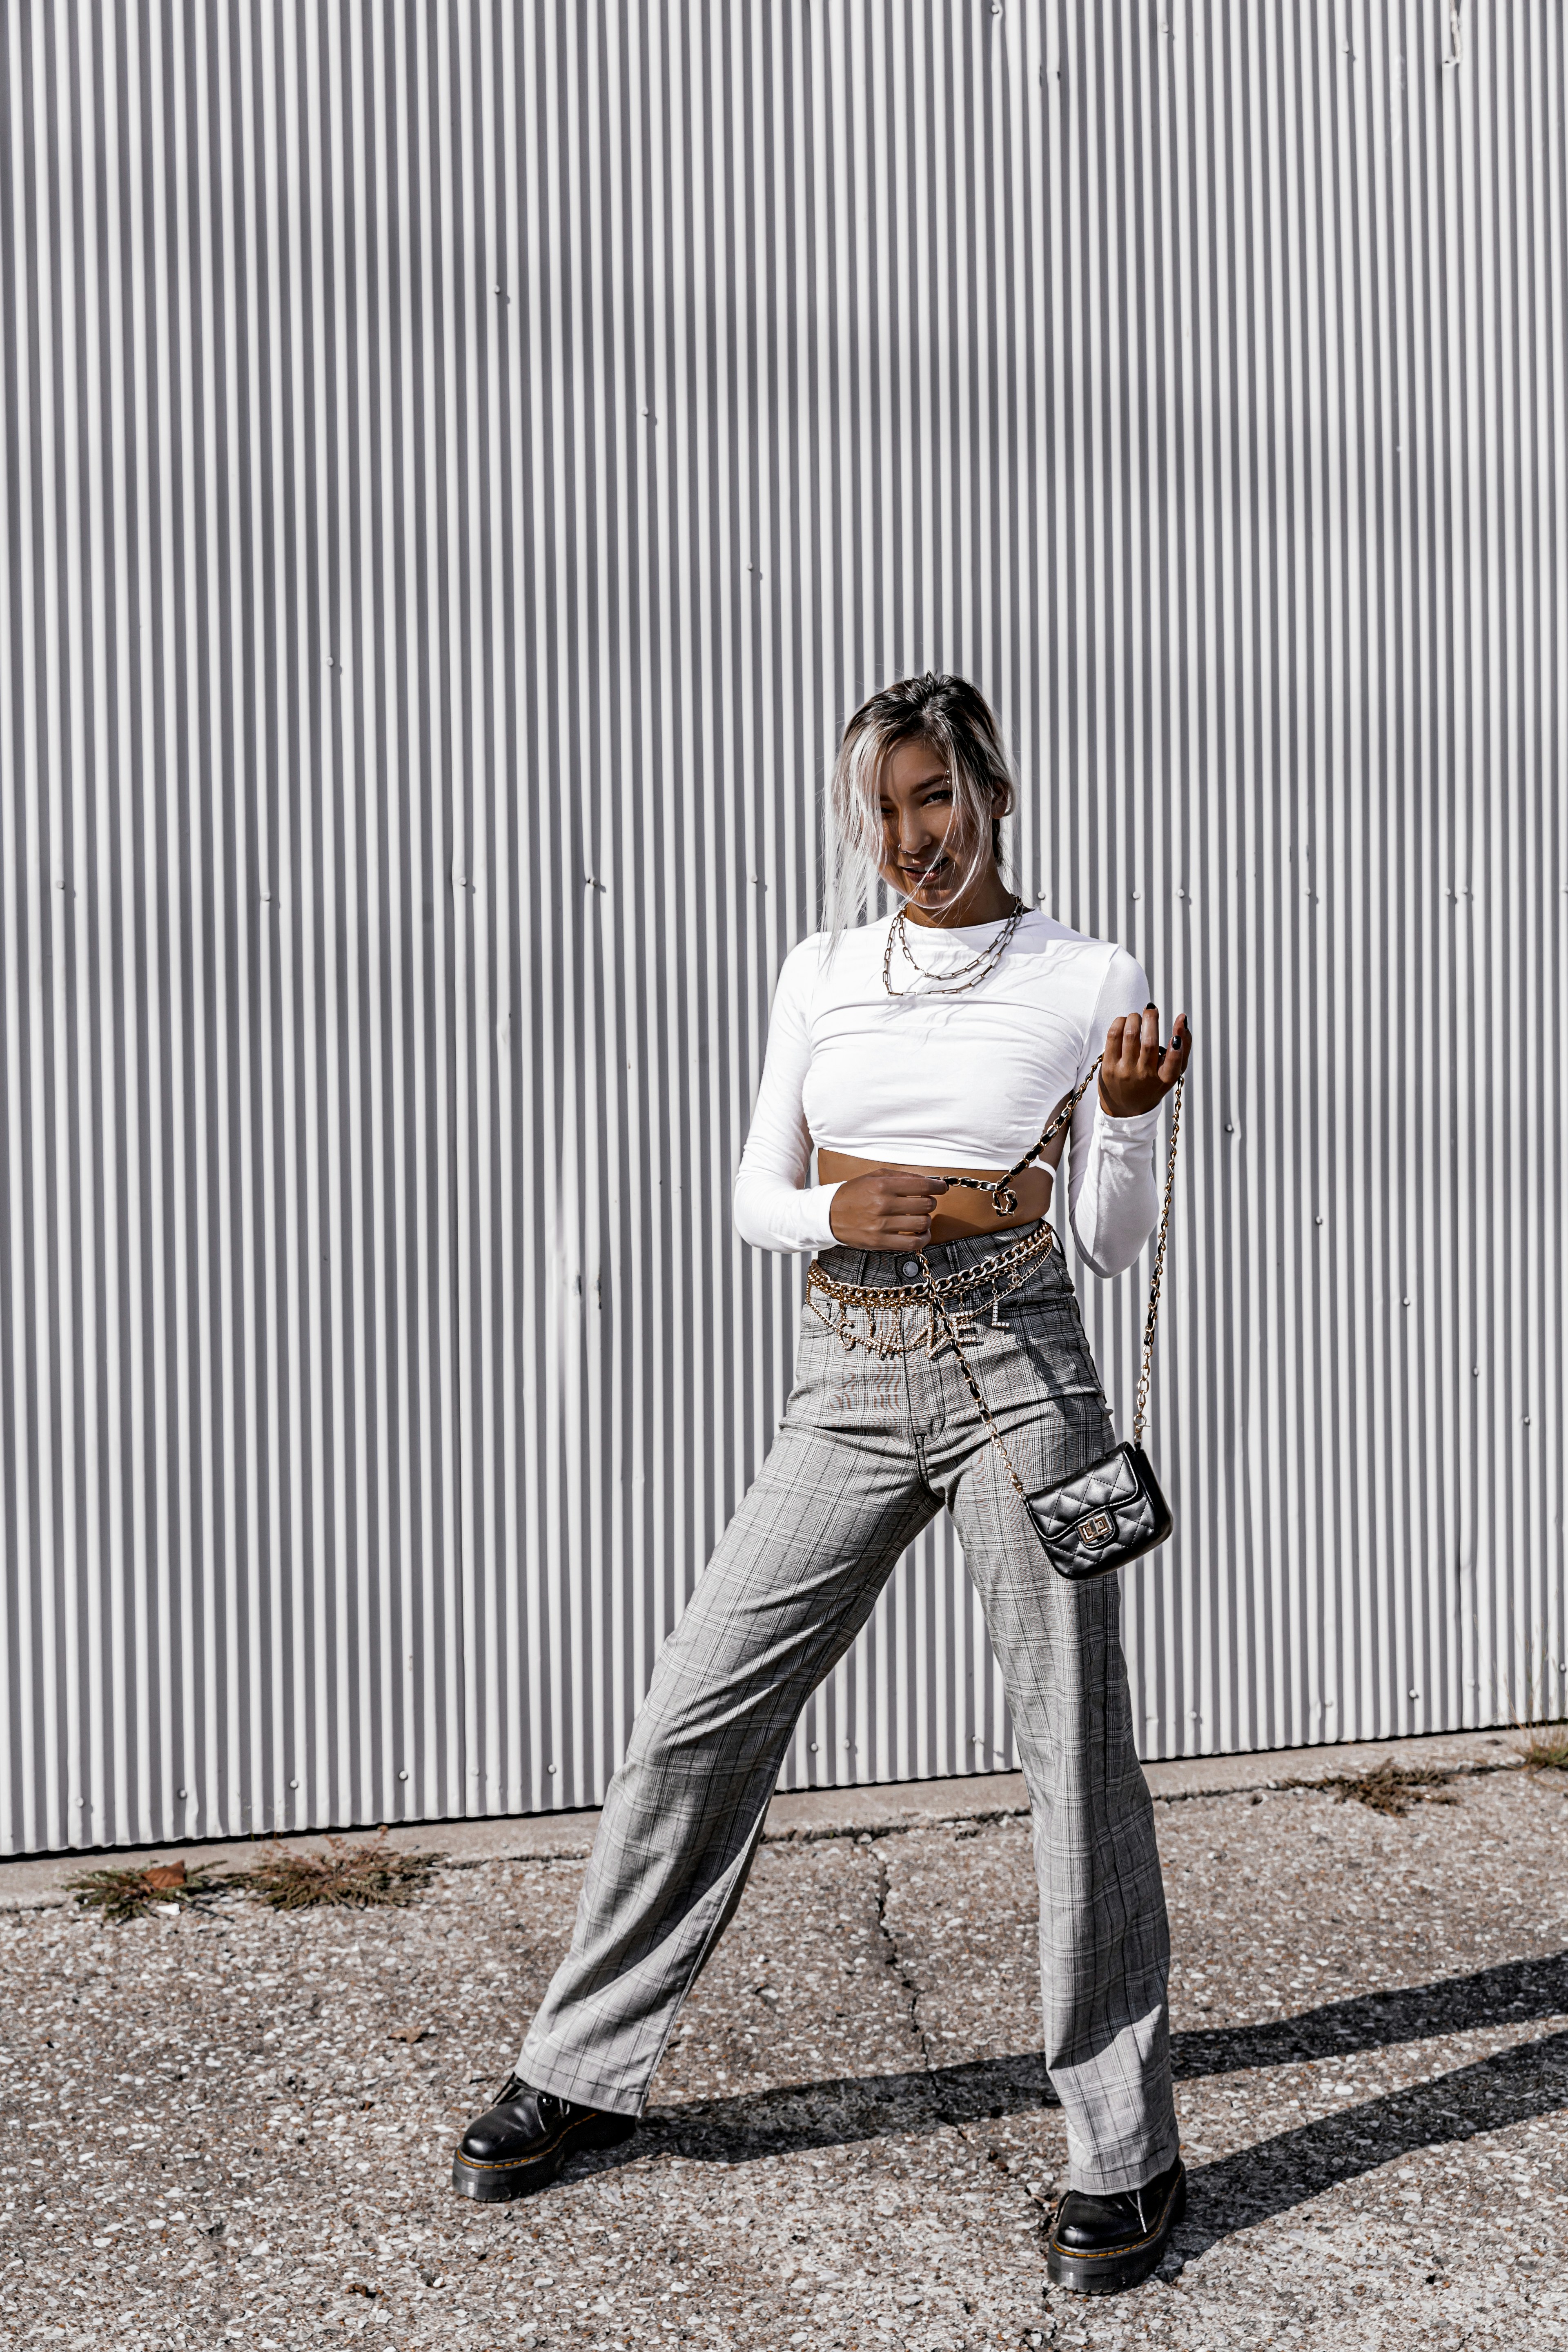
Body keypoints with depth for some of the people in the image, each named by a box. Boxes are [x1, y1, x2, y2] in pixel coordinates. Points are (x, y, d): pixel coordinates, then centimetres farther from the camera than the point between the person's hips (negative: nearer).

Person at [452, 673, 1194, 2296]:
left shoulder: (1090, 982, 1)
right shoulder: (822, 974, 9)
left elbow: (1115, 1243, 2)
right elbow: (753, 1197, 11)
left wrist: (1127, 1117, -16)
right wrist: (836, 1212, -10)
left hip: (1014, 1368, -3)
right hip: (846, 1391, 3)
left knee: (1075, 1747, 1)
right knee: (696, 1718, 5)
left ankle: (1125, 2156, 17)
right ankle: (582, 2072, 23)